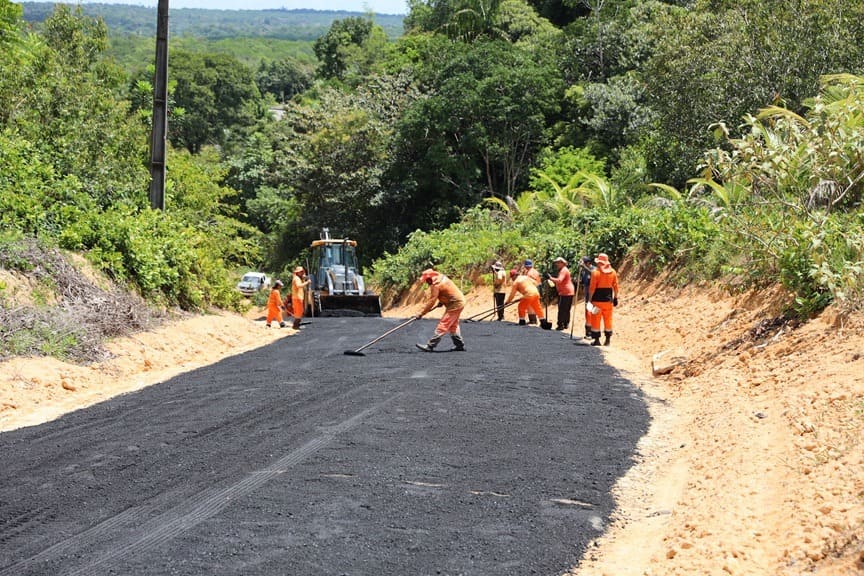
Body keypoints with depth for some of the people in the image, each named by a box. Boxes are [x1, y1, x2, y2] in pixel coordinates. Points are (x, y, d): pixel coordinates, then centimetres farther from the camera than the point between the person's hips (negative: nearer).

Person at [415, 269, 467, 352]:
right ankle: (460, 345, 29)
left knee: (442, 326, -10)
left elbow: (431, 302, -21)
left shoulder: (436, 285, -21)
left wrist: (421, 314, -16)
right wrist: (441, 301, 15)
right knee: (453, 326, 22)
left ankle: (430, 346, -11)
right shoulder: (441, 277, 6)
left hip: (455, 305, -10)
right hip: (459, 301, 10)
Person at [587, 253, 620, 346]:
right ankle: (607, 340, 13)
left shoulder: (596, 272, -10)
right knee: (608, 319, 11)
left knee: (596, 319, 3)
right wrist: (615, 298, 13)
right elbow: (615, 286, 6)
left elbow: (592, 287, -12)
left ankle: (597, 340, 3)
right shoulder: (613, 272, 4)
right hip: (608, 299, 4)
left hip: (597, 299, -4)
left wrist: (590, 299, -7)